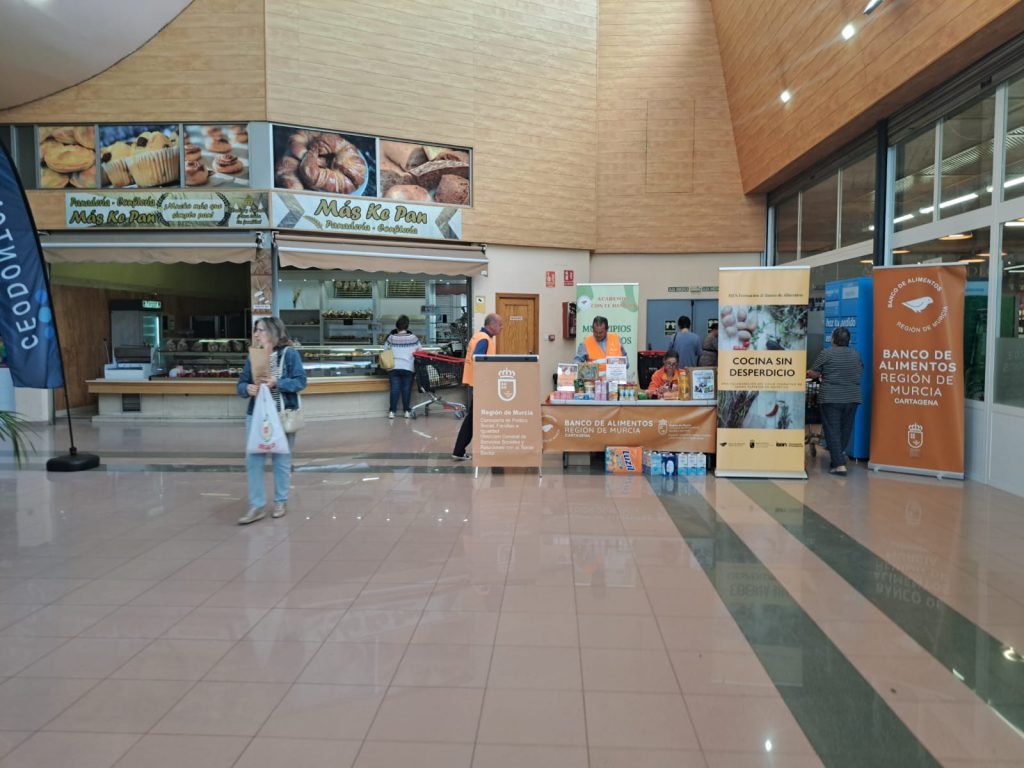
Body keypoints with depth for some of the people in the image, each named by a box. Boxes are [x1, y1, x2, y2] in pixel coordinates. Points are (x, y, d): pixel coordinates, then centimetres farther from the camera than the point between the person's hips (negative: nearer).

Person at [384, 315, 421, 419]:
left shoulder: (391, 338, 3)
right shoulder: (413, 338, 1)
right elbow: (420, 350, 12)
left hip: (394, 367, 1)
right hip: (408, 367, -1)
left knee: (394, 389, 2)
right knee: (406, 389, 5)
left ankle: (392, 411, 0)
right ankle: (406, 411, 7)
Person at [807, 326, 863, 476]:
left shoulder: (826, 354, -6)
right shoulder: (856, 354, 9)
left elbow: (814, 374, -2)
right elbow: (861, 373, 18)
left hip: (831, 398, -5)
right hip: (852, 398, 5)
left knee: (832, 430, -2)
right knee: (846, 430, 14)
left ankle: (839, 464, -9)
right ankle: (838, 457, 23)